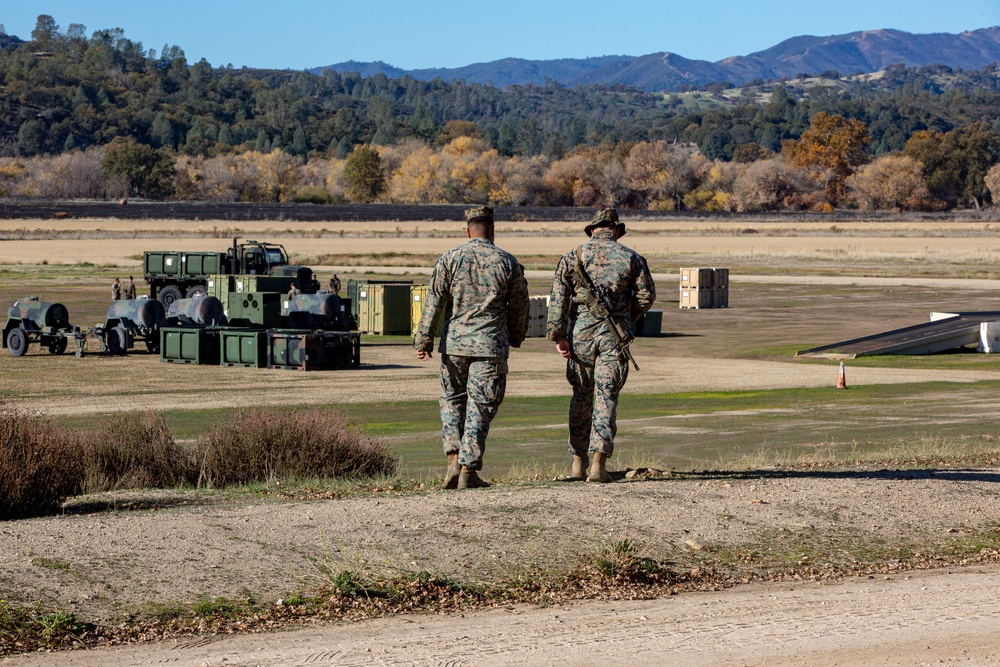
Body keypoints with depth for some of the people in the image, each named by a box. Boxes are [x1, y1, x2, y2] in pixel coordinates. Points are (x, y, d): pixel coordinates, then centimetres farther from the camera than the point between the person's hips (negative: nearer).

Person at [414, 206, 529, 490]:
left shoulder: (449, 259, 1)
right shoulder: (508, 262, 2)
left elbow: (433, 303, -2)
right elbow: (519, 307, 9)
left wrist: (424, 339, 2)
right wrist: (515, 338, 25)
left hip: (454, 343, 1)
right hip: (491, 347, -1)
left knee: (452, 400, 17)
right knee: (480, 407, 3)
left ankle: (454, 460, 2)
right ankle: (468, 471, -1)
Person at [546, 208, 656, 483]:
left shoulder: (572, 257, 3)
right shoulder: (631, 258, 3)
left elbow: (558, 298, -2)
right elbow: (646, 295, 5)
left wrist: (558, 335, -2)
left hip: (580, 334, 1)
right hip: (614, 336, -1)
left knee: (581, 397, 13)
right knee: (606, 398, -1)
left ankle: (579, 463, 15)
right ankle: (598, 465, -9)